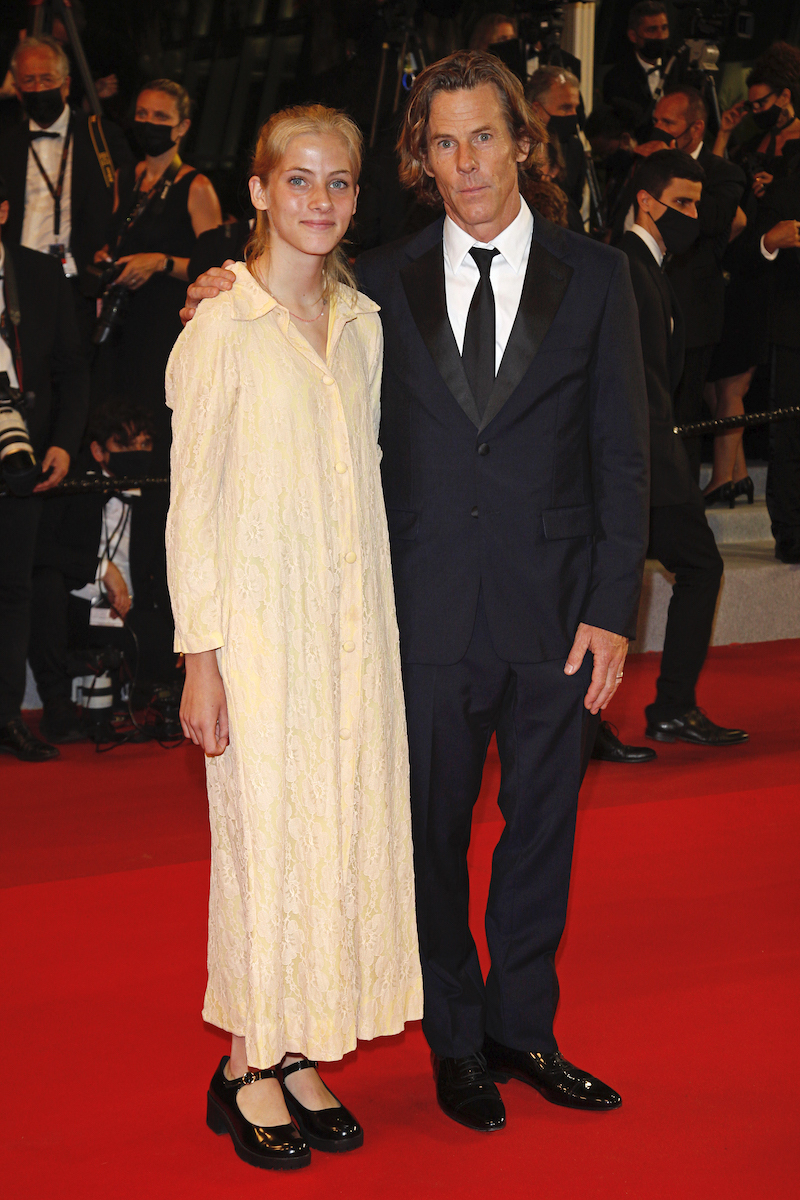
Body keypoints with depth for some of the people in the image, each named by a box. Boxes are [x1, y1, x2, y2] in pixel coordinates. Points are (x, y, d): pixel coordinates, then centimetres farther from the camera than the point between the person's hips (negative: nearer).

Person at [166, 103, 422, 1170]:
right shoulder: (220, 331, -8)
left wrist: (376, 631, 11)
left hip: (353, 624, 6)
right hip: (259, 622, -6)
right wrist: (199, 657, -11)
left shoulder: (362, 324, 10)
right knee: (264, 835, 0)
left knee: (342, 830, 8)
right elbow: (193, 505, -8)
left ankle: (297, 1055, 19)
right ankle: (248, 1067, 15)